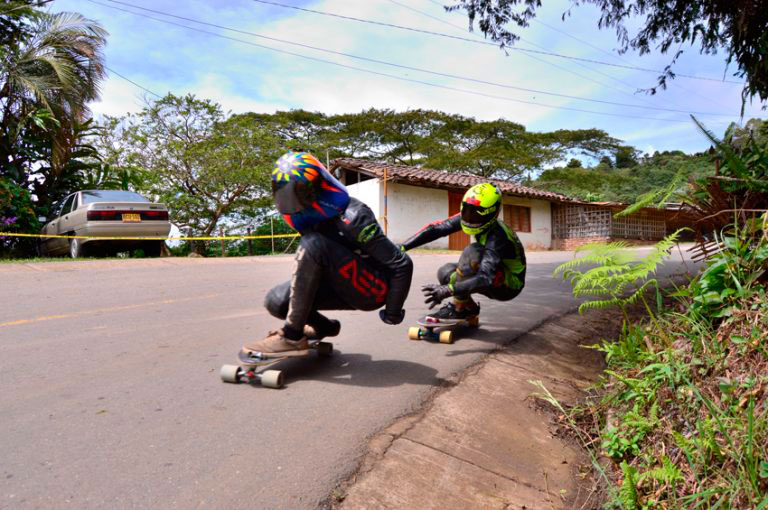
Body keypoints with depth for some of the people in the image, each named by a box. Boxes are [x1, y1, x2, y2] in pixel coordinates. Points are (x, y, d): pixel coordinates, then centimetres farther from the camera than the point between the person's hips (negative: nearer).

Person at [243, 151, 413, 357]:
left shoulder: (351, 218, -25)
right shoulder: (312, 218, -2)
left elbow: (402, 264, -22)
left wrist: (393, 313, -14)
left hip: (373, 290, -7)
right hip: (345, 288, 7)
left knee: (313, 243, -29)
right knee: (276, 301, -11)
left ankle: (292, 336, -20)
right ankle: (326, 327, 16)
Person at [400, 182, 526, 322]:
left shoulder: (497, 236, -34)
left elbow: (486, 278, -44)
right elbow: (436, 228, -17)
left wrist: (448, 290, -52)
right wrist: (403, 247, -26)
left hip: (510, 285, -7)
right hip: (496, 280, 8)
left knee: (473, 251, -32)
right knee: (445, 271, -8)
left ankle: (457, 309, -22)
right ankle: (471, 309, 8)